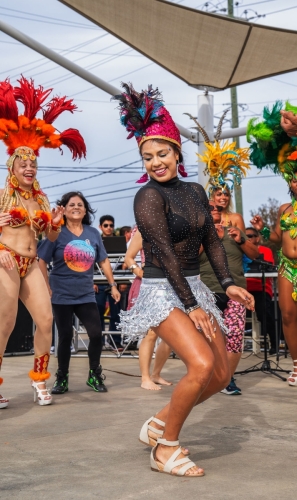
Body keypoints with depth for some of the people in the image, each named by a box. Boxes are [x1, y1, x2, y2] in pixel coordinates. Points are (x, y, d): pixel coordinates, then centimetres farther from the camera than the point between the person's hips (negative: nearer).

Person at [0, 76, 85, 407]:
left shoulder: (41, 198, 12)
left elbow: (51, 237, 15)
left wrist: (56, 223, -4)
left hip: (31, 265, 5)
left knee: (46, 321, -1)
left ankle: (39, 380, 13)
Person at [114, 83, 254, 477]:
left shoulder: (195, 191, 9)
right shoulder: (149, 196, -12)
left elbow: (211, 241, 11)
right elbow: (164, 253, -17)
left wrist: (228, 283, -2)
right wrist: (191, 306, -19)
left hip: (194, 288, 8)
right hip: (162, 292, -8)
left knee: (221, 376, 4)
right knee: (201, 365, -25)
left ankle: (159, 424, 21)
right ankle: (165, 450, -6)